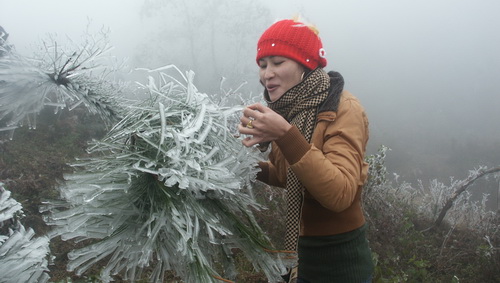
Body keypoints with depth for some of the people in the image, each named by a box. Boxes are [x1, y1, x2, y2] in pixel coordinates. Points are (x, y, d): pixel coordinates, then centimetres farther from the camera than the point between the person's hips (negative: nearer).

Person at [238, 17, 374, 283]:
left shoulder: (344, 109, -18)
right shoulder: (286, 110, 1)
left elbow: (340, 195, -29)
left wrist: (285, 135, -35)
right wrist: (254, 166, -6)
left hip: (340, 260, -6)